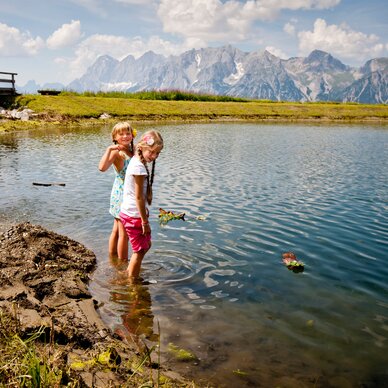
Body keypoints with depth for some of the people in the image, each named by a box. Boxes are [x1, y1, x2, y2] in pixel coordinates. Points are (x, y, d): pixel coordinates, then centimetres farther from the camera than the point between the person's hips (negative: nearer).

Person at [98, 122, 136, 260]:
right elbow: (102, 167, -34)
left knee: (116, 230, 20)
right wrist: (109, 149, -32)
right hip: (121, 195, -8)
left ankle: (112, 259, 34)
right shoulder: (116, 152, -15)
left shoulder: (131, 151, 8)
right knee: (124, 233, 1)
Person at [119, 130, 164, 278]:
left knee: (146, 245, 23)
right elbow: (139, 197, -21)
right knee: (139, 250, 6)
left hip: (129, 213, 9)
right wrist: (145, 221, -15)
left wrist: (144, 214, 16)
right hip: (134, 216, -9)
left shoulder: (137, 162, 7)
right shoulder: (139, 167, -22)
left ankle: (129, 272, 36)